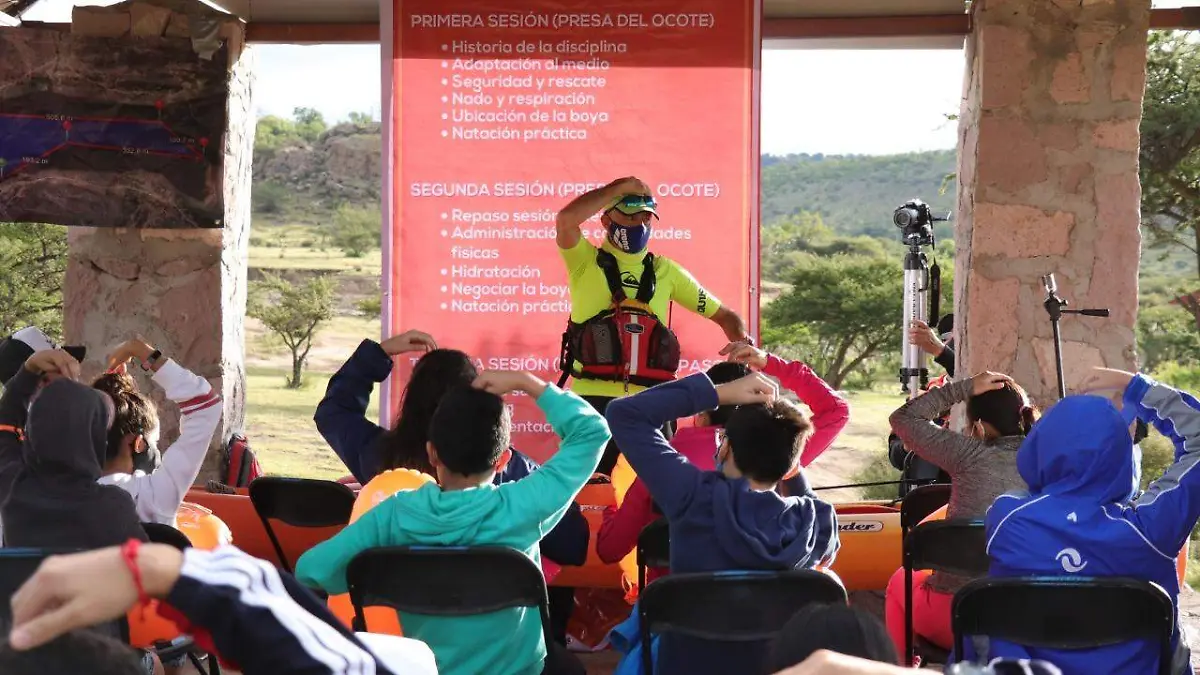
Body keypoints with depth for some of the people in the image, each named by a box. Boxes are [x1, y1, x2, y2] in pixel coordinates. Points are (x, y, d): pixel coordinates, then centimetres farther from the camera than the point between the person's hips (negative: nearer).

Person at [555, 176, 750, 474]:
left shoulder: (665, 271, 14)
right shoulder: (585, 262, 5)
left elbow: (724, 315, 18)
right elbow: (566, 219, -17)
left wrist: (743, 341, -4)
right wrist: (622, 185, -9)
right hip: (594, 398, -3)